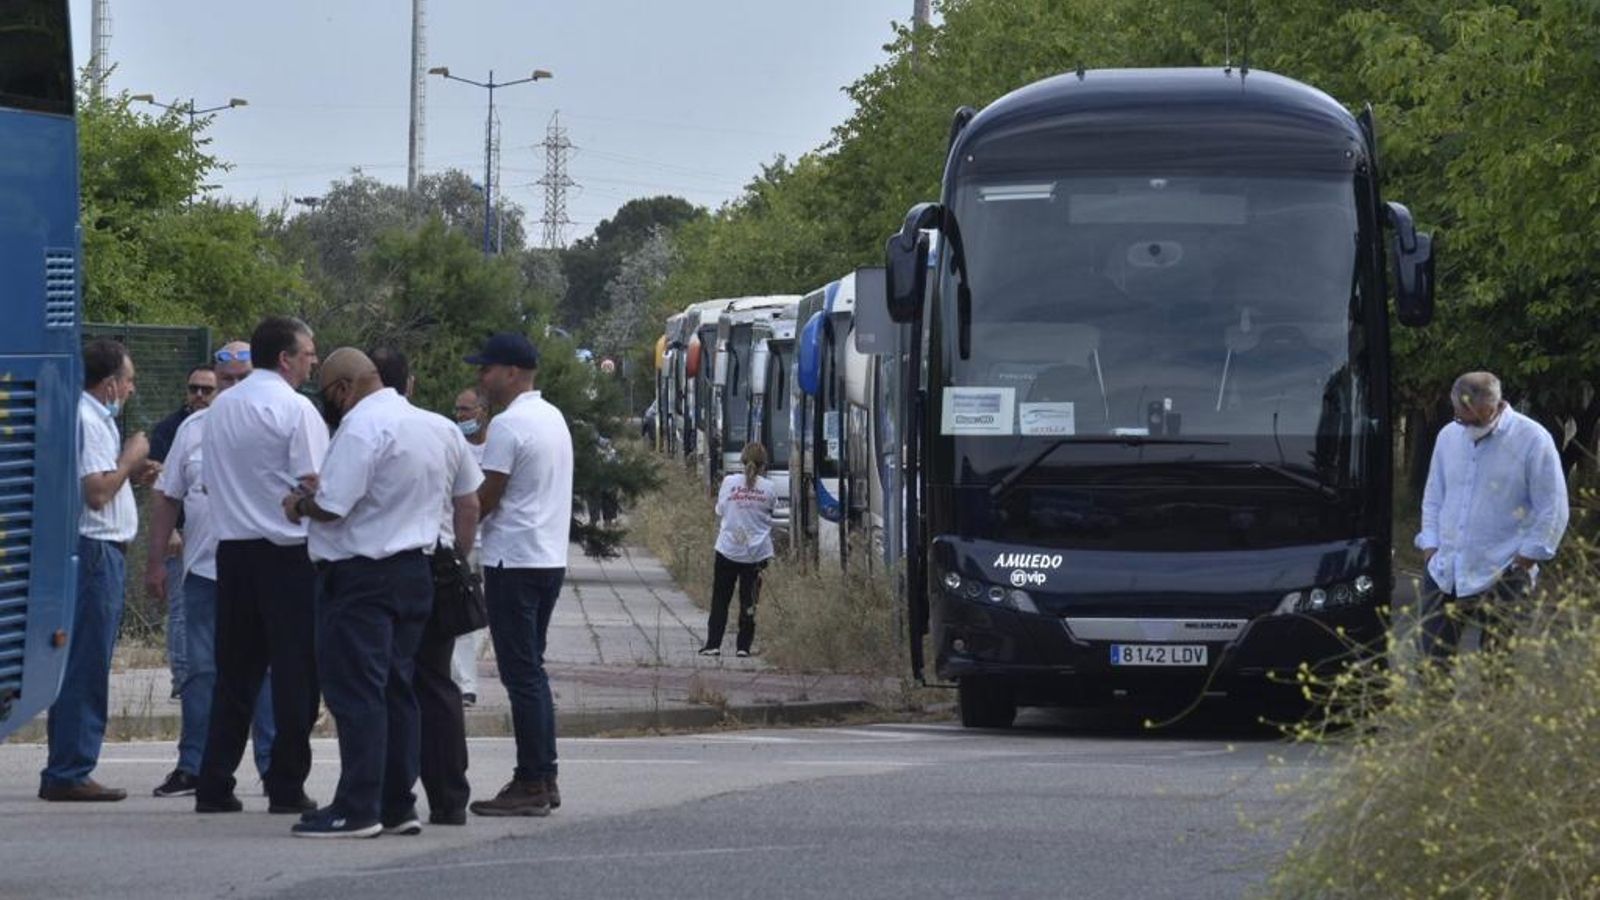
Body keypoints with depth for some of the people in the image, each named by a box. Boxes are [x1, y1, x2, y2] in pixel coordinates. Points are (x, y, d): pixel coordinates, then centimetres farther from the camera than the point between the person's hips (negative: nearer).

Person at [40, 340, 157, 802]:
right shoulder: (87, 421, -13)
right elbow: (97, 492, -21)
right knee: (87, 665, -9)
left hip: (102, 551, 11)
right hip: (93, 550, -11)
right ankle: (69, 773, -9)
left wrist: (133, 474, 13)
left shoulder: (96, 418, 20)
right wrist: (130, 459, -8)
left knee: (84, 667, 11)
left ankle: (66, 773, 13)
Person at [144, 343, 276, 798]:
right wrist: (155, 562, 9)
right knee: (202, 671, 5)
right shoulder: (193, 429, 10)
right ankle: (192, 767, 10)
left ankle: (274, 766, 7)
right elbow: (166, 498, 12)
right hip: (204, 568, 3)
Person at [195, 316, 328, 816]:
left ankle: (215, 786, 8)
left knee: (235, 671, 11)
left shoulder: (220, 407, 11)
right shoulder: (295, 409, -10)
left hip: (232, 549, 6)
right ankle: (286, 787, -1)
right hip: (288, 551, -6)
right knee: (294, 672, 0)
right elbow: (314, 487, -14)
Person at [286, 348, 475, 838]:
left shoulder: (362, 426, -15)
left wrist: (299, 503, 0)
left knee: (356, 692, -7)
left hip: (360, 574, -9)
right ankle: (397, 805, 14)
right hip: (414, 571, 9)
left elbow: (332, 506, -21)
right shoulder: (425, 426, 15)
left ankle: (357, 808, -8)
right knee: (396, 689, 12)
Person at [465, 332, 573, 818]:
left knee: (521, 674, -6)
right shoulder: (553, 418, 14)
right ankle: (543, 778, 15)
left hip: (515, 563, -9)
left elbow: (484, 500, -14)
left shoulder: (509, 426, -14)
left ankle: (530, 784, -6)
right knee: (532, 672, 14)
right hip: (551, 557, 9)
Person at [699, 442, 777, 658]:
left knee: (720, 600, 9)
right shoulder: (768, 487, -7)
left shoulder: (730, 482, -8)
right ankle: (744, 646, 6)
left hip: (729, 549, 0)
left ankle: (713, 644, 4)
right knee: (749, 600, 8)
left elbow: (720, 509, 3)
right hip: (757, 552, 0)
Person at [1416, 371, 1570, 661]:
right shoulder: (1448, 436, 11)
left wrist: (1524, 559, -8)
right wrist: (1430, 547, 11)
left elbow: (1553, 511, -5)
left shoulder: (1532, 440, -7)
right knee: (1434, 662, 2)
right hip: (1443, 573, 5)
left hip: (1500, 579, -5)